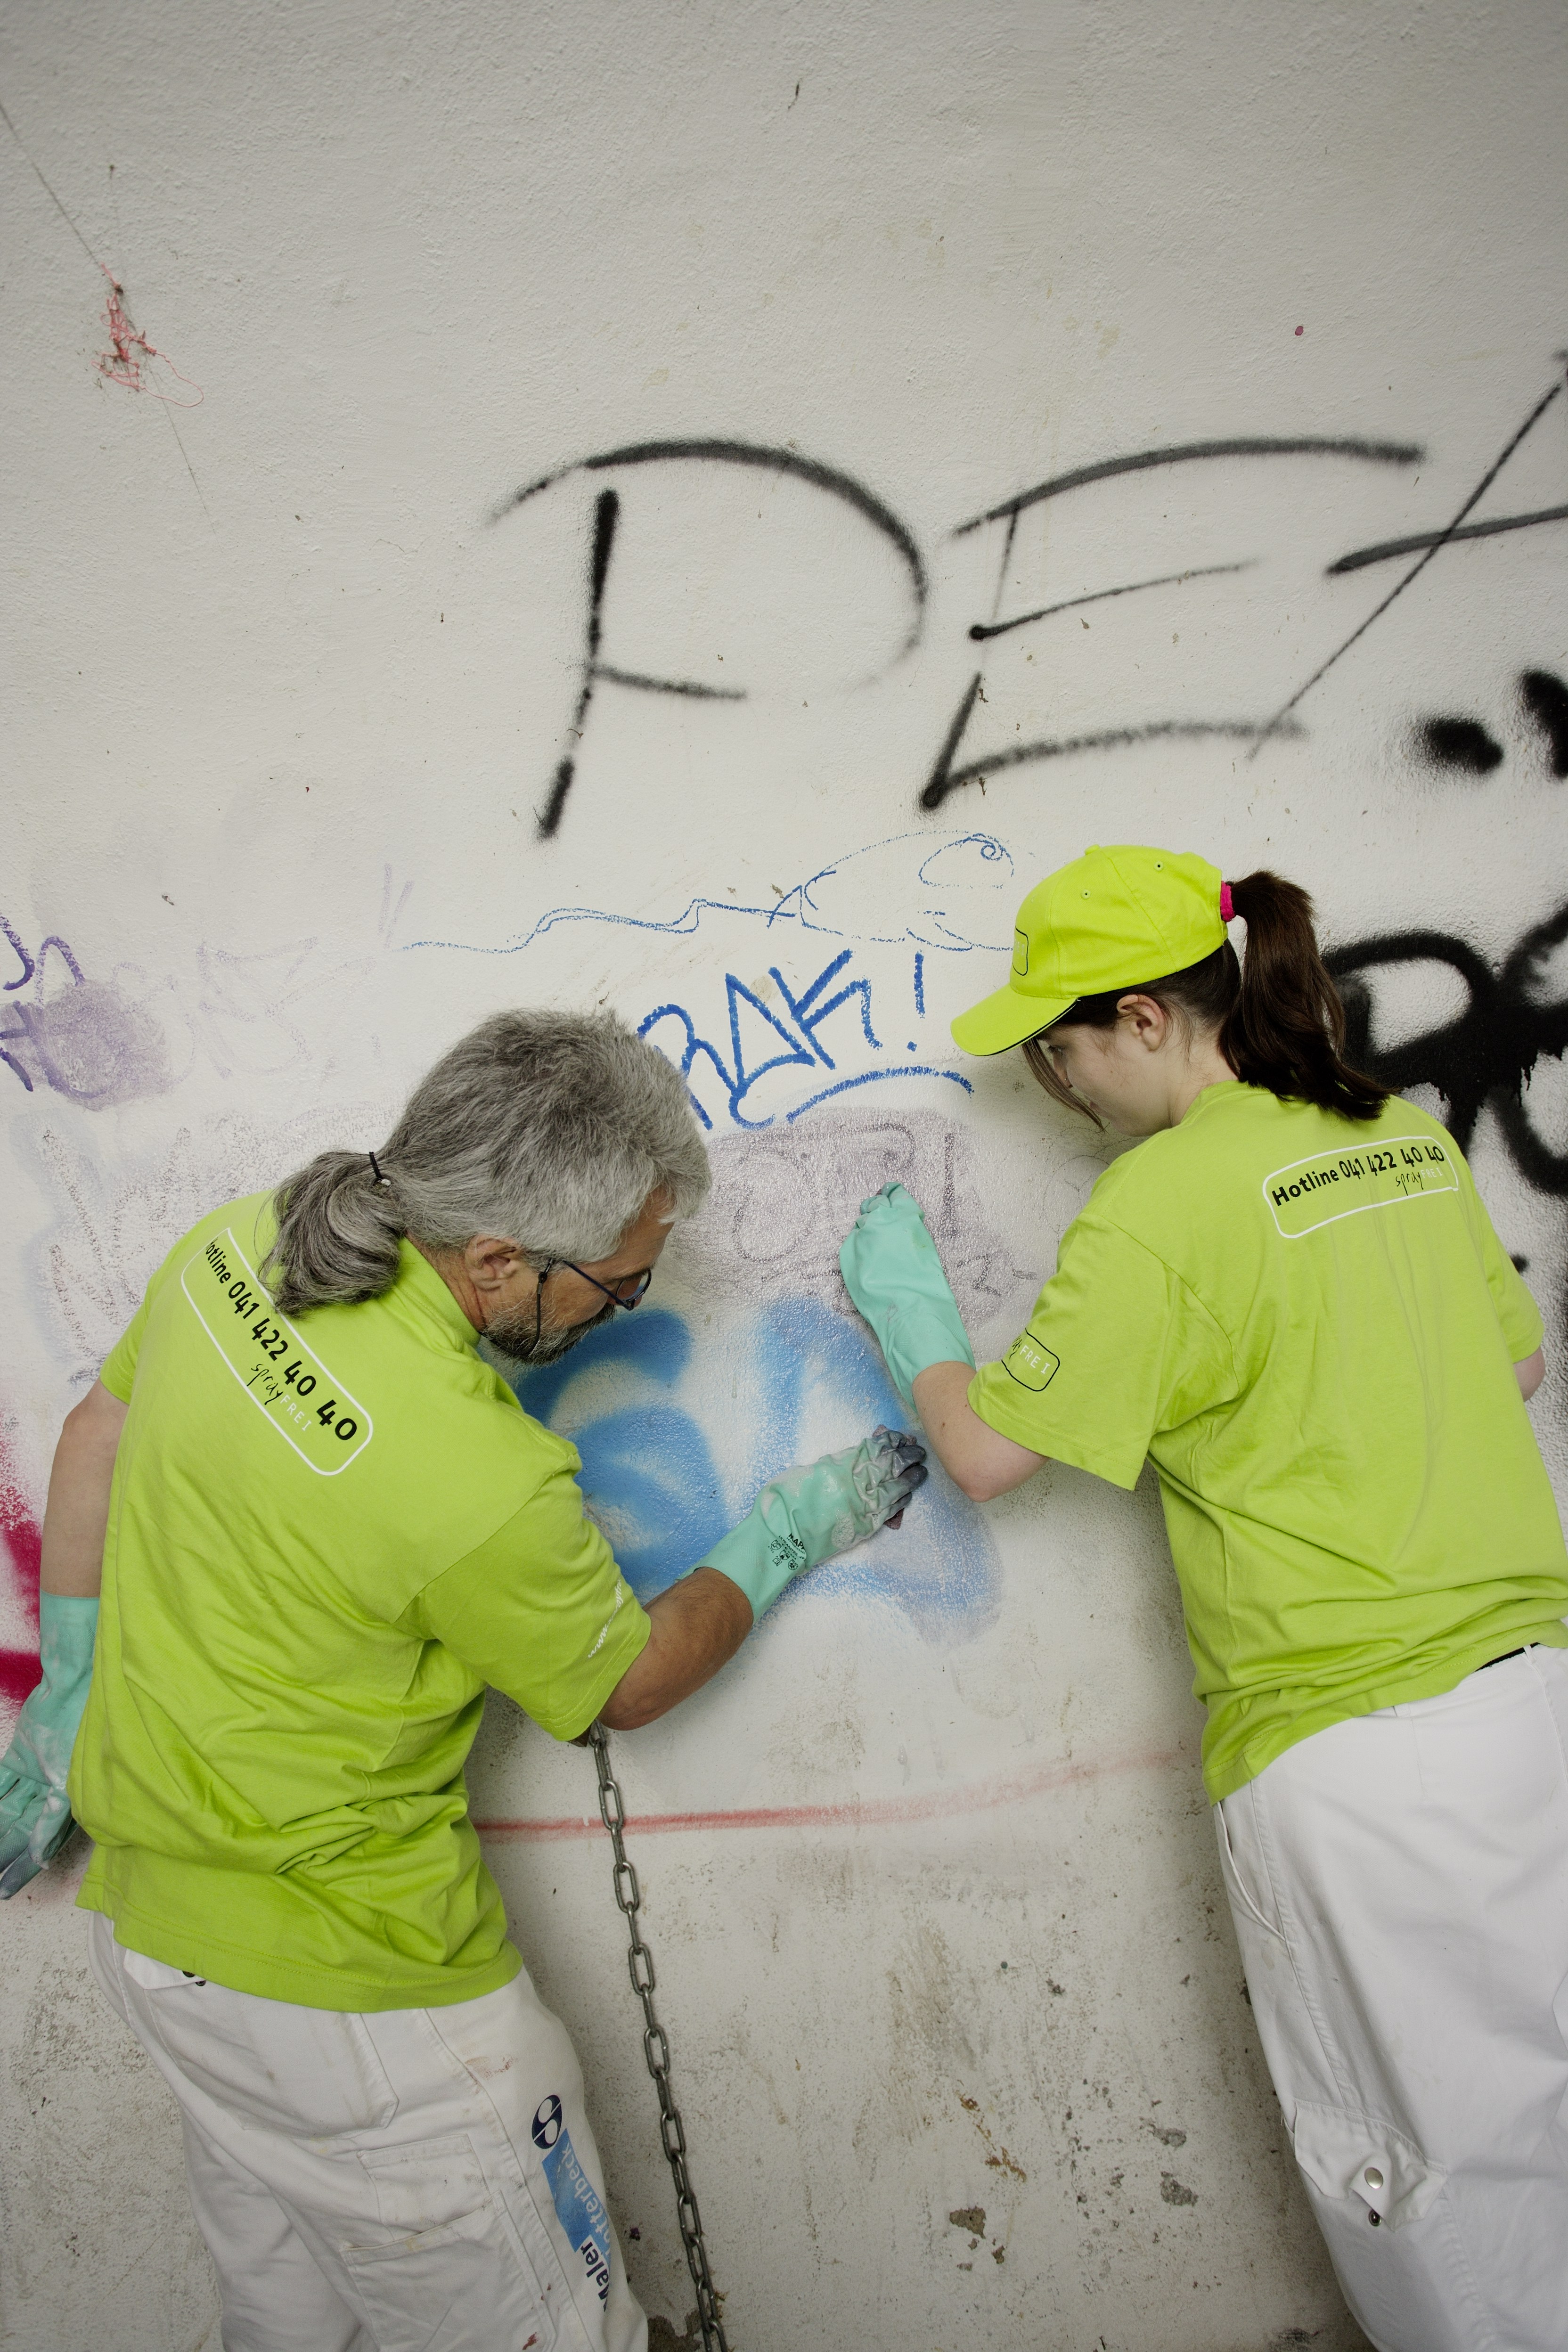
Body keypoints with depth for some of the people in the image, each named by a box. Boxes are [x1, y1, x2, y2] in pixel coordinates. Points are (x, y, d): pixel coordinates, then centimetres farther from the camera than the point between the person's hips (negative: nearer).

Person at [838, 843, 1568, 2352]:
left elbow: (986, 1452, -9)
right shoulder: (1406, 1137, 7)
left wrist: (912, 1313, 9)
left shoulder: (1161, 1200, -14)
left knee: (1437, 2179, 10)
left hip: (1348, 1743, -7)